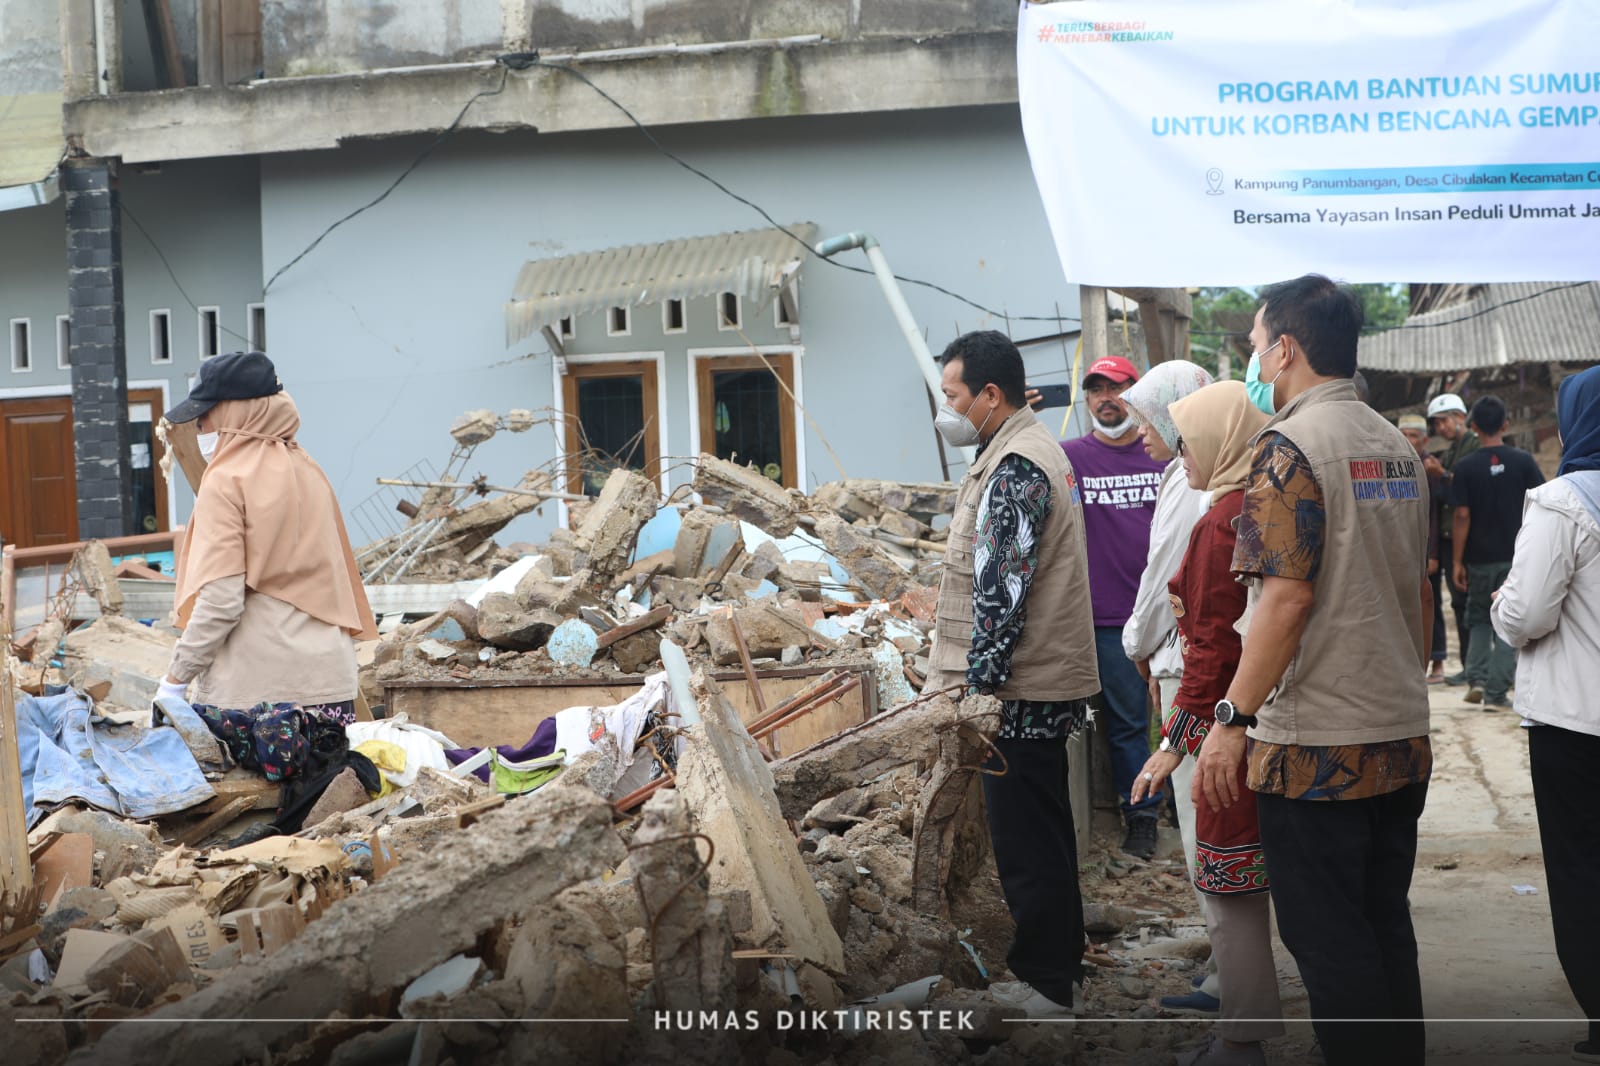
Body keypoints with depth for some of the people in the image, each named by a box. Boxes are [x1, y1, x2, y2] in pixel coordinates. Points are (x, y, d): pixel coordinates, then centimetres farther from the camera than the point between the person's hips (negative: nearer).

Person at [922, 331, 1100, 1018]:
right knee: (1044, 833, 18)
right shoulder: (1033, 449, 17)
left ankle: (1046, 986, 5)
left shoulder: (1014, 469, -17)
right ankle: (1061, 971, 28)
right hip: (1046, 682, 11)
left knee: (1026, 841, -3)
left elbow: (1001, 593, -23)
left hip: (1021, 690, -11)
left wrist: (979, 684, -21)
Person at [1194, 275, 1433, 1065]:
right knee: (1387, 927, 16)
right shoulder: (1398, 446, 11)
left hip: (1316, 744, -8)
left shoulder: (1290, 446, -14)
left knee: (1327, 940, 0)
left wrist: (1232, 719, -20)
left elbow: (1286, 595, -22)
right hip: (1402, 739, 8)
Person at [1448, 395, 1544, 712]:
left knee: (1478, 618, 19)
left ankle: (1476, 677, 5)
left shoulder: (1466, 467, -7)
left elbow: (1461, 516, -8)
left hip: (1479, 558, 0)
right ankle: (1496, 693, -1)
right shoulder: (1522, 461, -3)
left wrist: (1458, 560, -3)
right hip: (1516, 555, 0)